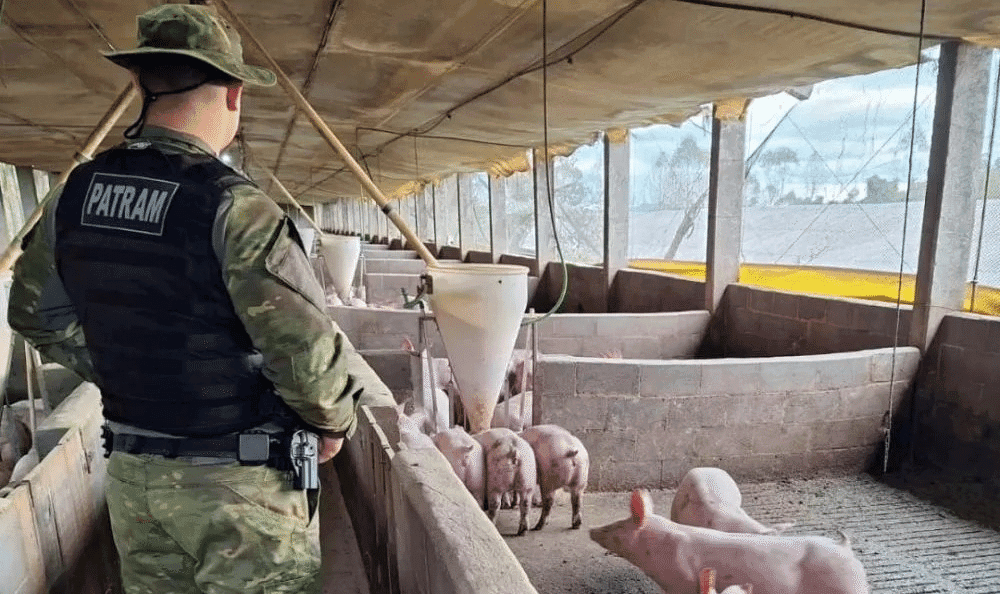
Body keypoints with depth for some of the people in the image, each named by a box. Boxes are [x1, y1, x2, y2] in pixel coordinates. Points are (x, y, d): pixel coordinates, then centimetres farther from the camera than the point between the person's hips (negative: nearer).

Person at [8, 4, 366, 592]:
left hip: (131, 469, 7)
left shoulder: (76, 194, -2)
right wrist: (333, 423, -6)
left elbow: (37, 314, 12)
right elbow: (308, 351, -25)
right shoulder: (233, 206, -23)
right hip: (239, 480, -6)